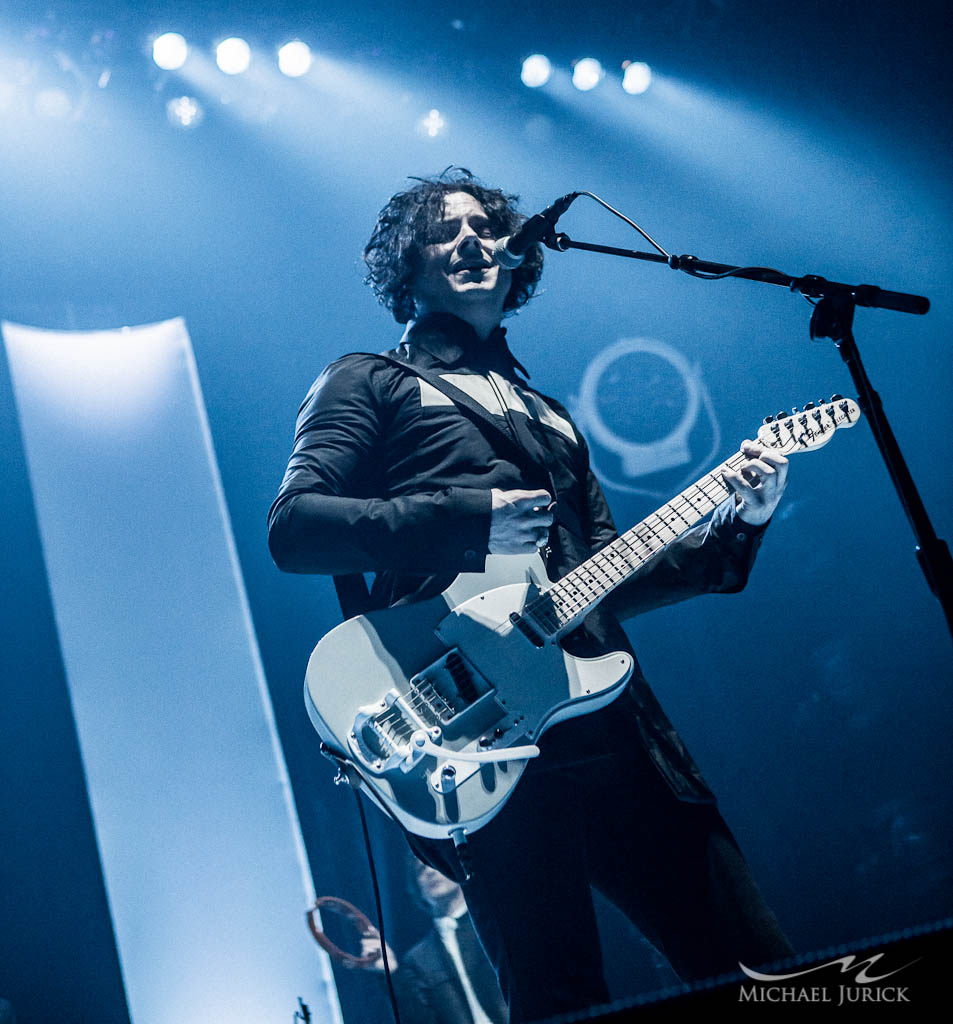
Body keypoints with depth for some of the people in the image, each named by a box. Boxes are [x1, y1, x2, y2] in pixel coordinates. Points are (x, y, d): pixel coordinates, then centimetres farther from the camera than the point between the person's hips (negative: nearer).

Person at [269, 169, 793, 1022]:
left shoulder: (547, 415, 30)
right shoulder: (369, 383, 12)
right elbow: (292, 526, -3)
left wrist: (735, 527, 12)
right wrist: (467, 516, -13)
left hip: (613, 718, 6)